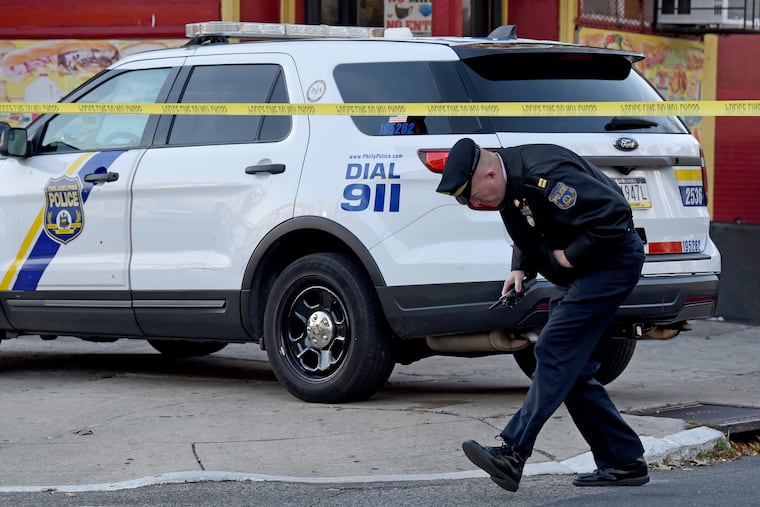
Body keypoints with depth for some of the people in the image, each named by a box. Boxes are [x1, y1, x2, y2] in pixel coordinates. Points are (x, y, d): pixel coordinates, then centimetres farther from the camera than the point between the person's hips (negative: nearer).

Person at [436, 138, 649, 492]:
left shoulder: (544, 176, -28)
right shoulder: (509, 185, 3)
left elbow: (613, 217, -31)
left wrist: (570, 256, -21)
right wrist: (520, 269, 3)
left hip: (611, 261, -10)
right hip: (577, 272, 10)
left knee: (555, 352, -18)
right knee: (571, 371, 7)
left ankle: (512, 454, -24)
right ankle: (624, 461, 11)